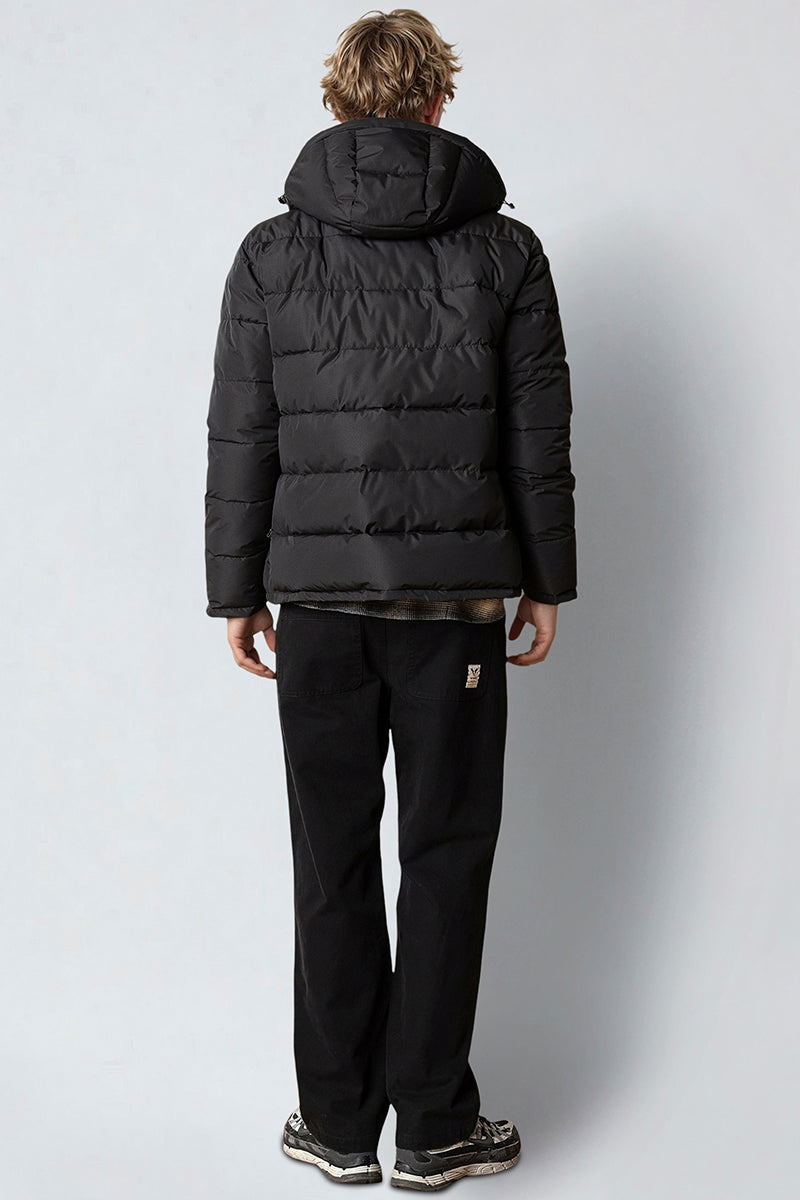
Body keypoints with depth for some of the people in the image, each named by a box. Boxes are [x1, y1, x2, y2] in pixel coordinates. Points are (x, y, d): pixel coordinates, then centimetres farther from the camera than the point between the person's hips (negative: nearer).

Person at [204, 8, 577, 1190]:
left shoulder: (272, 253, 1)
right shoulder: (505, 250, 0)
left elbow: (240, 440, 1)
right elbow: (540, 436, 2)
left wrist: (237, 590, 9)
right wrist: (547, 579, 11)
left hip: (318, 599, 1)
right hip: (456, 598, -1)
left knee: (333, 861, 10)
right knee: (448, 857, 8)